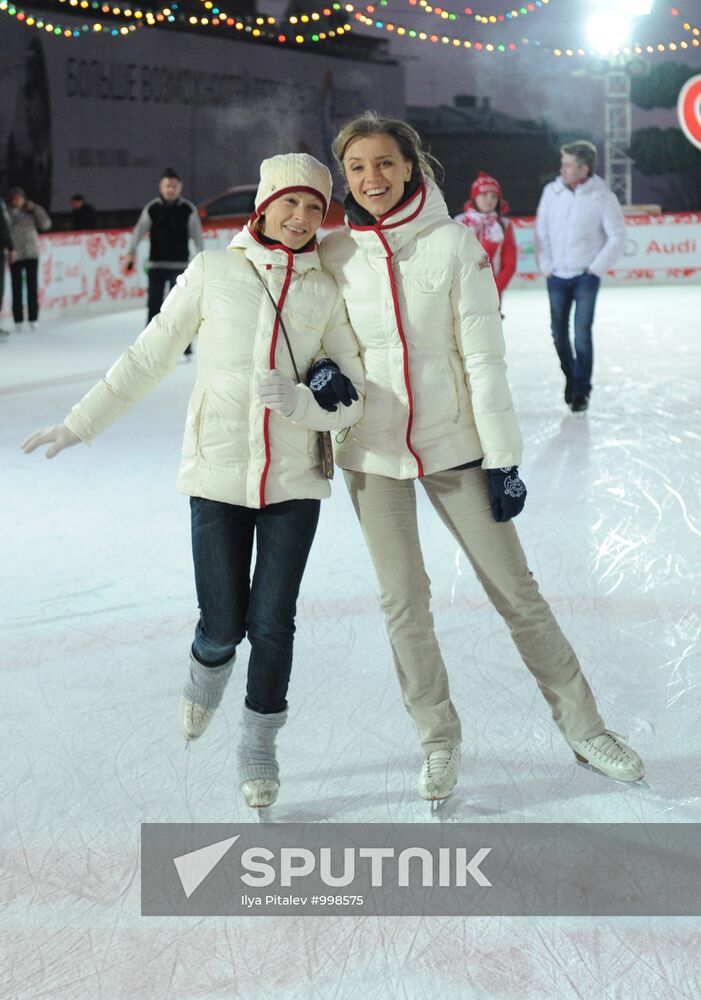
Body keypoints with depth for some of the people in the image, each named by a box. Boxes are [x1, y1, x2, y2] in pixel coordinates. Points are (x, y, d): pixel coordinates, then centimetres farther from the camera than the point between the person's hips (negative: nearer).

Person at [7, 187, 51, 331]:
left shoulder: (30, 212, 6)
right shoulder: (7, 213, 1)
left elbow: (45, 224, 1)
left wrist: (36, 209, -6)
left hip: (32, 254, 2)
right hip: (15, 255, -1)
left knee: (32, 287, 3)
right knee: (17, 288, 0)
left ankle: (33, 319, 9)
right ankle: (18, 320, 4)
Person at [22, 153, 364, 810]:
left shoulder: (327, 291, 2)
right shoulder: (214, 272, -1)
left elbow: (352, 401, 2)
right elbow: (148, 357, 4)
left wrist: (300, 403, -18)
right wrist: (79, 424, 4)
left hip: (293, 482, 1)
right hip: (218, 476, -1)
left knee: (272, 623, 2)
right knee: (222, 625, -1)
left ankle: (259, 743, 27)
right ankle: (207, 672, 37)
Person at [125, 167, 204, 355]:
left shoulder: (188, 209, -1)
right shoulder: (152, 208, -1)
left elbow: (197, 235, -2)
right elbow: (139, 230, -7)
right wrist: (131, 253, -21)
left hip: (180, 265, 0)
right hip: (156, 264, 0)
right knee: (154, 305, 0)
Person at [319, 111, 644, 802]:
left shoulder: (453, 243, -6)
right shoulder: (332, 253, -1)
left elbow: (483, 357, -7)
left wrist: (503, 456, -9)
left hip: (452, 442, -1)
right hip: (372, 448, 2)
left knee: (515, 589, 4)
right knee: (403, 601, 6)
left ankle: (582, 726, 20)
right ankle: (438, 740, 24)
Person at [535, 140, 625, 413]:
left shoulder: (602, 196, -10)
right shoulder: (551, 191, -2)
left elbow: (617, 237, -5)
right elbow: (541, 231, 5)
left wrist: (596, 269, -6)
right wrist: (546, 265, 0)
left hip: (585, 277, -3)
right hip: (557, 276, 3)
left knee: (582, 332, -7)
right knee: (559, 331, 9)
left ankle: (581, 390, 3)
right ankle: (571, 377, 32)